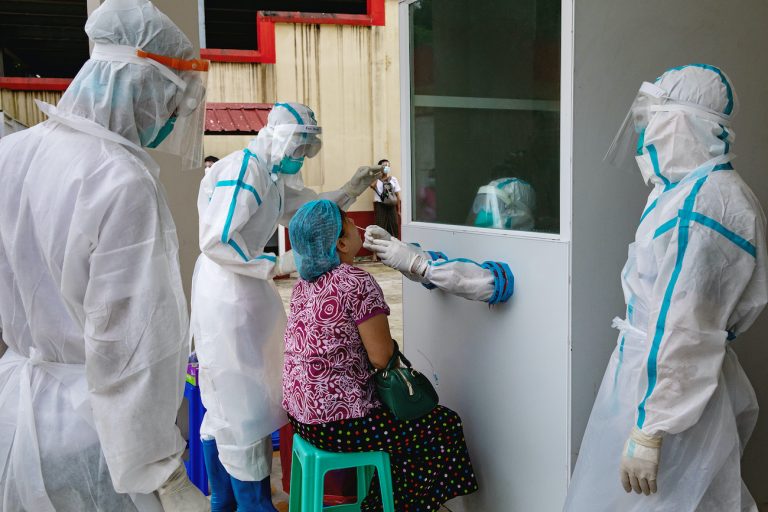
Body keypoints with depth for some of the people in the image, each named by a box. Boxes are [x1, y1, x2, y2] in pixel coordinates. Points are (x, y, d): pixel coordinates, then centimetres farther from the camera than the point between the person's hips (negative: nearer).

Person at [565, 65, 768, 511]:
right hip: (652, 369, 9)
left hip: (670, 386, -9)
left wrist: (649, 430, -23)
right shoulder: (691, 189, 10)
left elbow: (684, 329, -25)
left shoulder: (700, 203, -22)